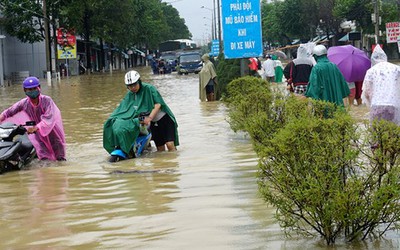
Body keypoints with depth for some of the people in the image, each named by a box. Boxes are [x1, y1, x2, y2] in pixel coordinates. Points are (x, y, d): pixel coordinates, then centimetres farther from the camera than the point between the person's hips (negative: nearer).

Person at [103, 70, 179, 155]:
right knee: (160, 147, 3)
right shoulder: (130, 95, 4)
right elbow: (121, 109, 3)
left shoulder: (149, 88, -14)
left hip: (164, 118, -6)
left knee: (170, 144, -17)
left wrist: (149, 117, -31)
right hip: (153, 123, 6)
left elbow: (158, 104, -20)